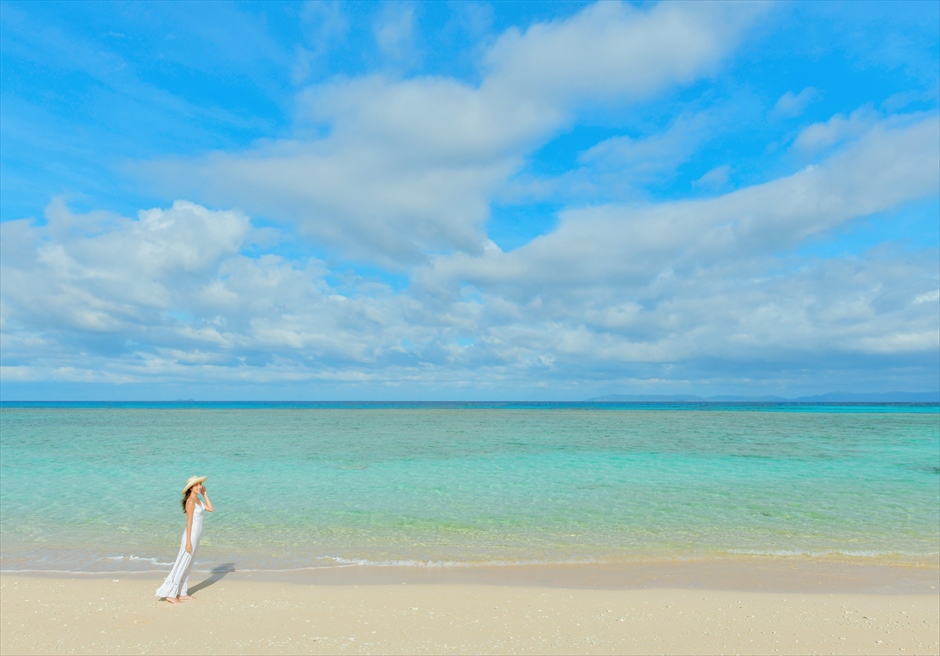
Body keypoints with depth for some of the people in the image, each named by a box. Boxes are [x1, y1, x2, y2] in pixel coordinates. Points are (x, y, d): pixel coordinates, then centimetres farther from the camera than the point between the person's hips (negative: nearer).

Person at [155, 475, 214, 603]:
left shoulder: (197, 500, 9)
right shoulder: (190, 501, -17)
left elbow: (211, 509, 8)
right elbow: (189, 522, -18)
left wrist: (205, 494, 5)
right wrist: (188, 542, -18)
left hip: (195, 537, 9)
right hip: (191, 537, -9)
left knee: (188, 566, 14)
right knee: (181, 565, -1)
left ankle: (182, 593, 21)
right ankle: (170, 594, 8)